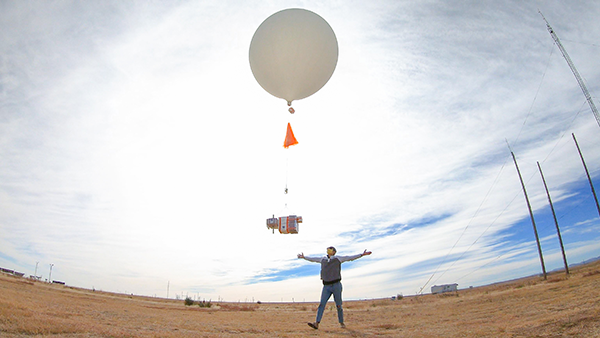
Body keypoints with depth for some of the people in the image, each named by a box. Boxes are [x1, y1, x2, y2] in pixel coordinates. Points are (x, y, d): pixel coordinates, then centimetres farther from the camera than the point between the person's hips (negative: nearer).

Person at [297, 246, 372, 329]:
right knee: (322, 304, -8)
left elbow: (350, 257, 4)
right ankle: (316, 323, -13)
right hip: (326, 286, 3)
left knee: (338, 305, 2)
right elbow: (313, 259, 30)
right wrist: (304, 257, 40)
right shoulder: (323, 259, 15)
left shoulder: (338, 258, 5)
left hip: (336, 285, -3)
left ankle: (342, 323, 18)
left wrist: (362, 254, 0)